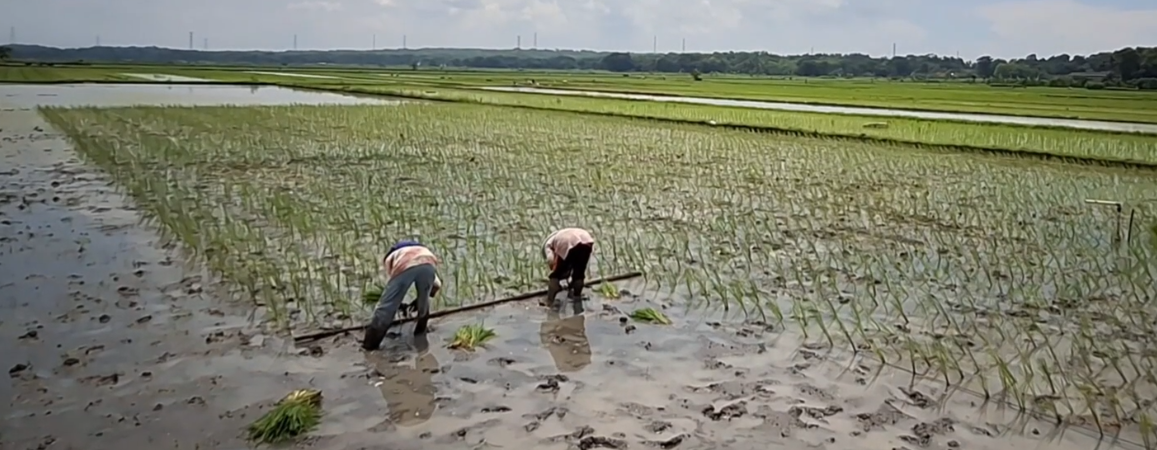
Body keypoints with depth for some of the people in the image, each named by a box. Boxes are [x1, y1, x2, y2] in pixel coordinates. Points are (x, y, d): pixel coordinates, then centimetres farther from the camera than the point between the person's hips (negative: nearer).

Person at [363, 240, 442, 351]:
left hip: (404, 266, -2)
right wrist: (418, 300, 56)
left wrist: (400, 304, 48)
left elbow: (391, 285, 31)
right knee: (423, 303, 29)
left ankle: (370, 343, 14)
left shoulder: (390, 256, 42)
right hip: (428, 264, 2)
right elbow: (437, 284, 43)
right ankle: (420, 332, 39)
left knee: (387, 306, 9)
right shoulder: (423, 250, 49)